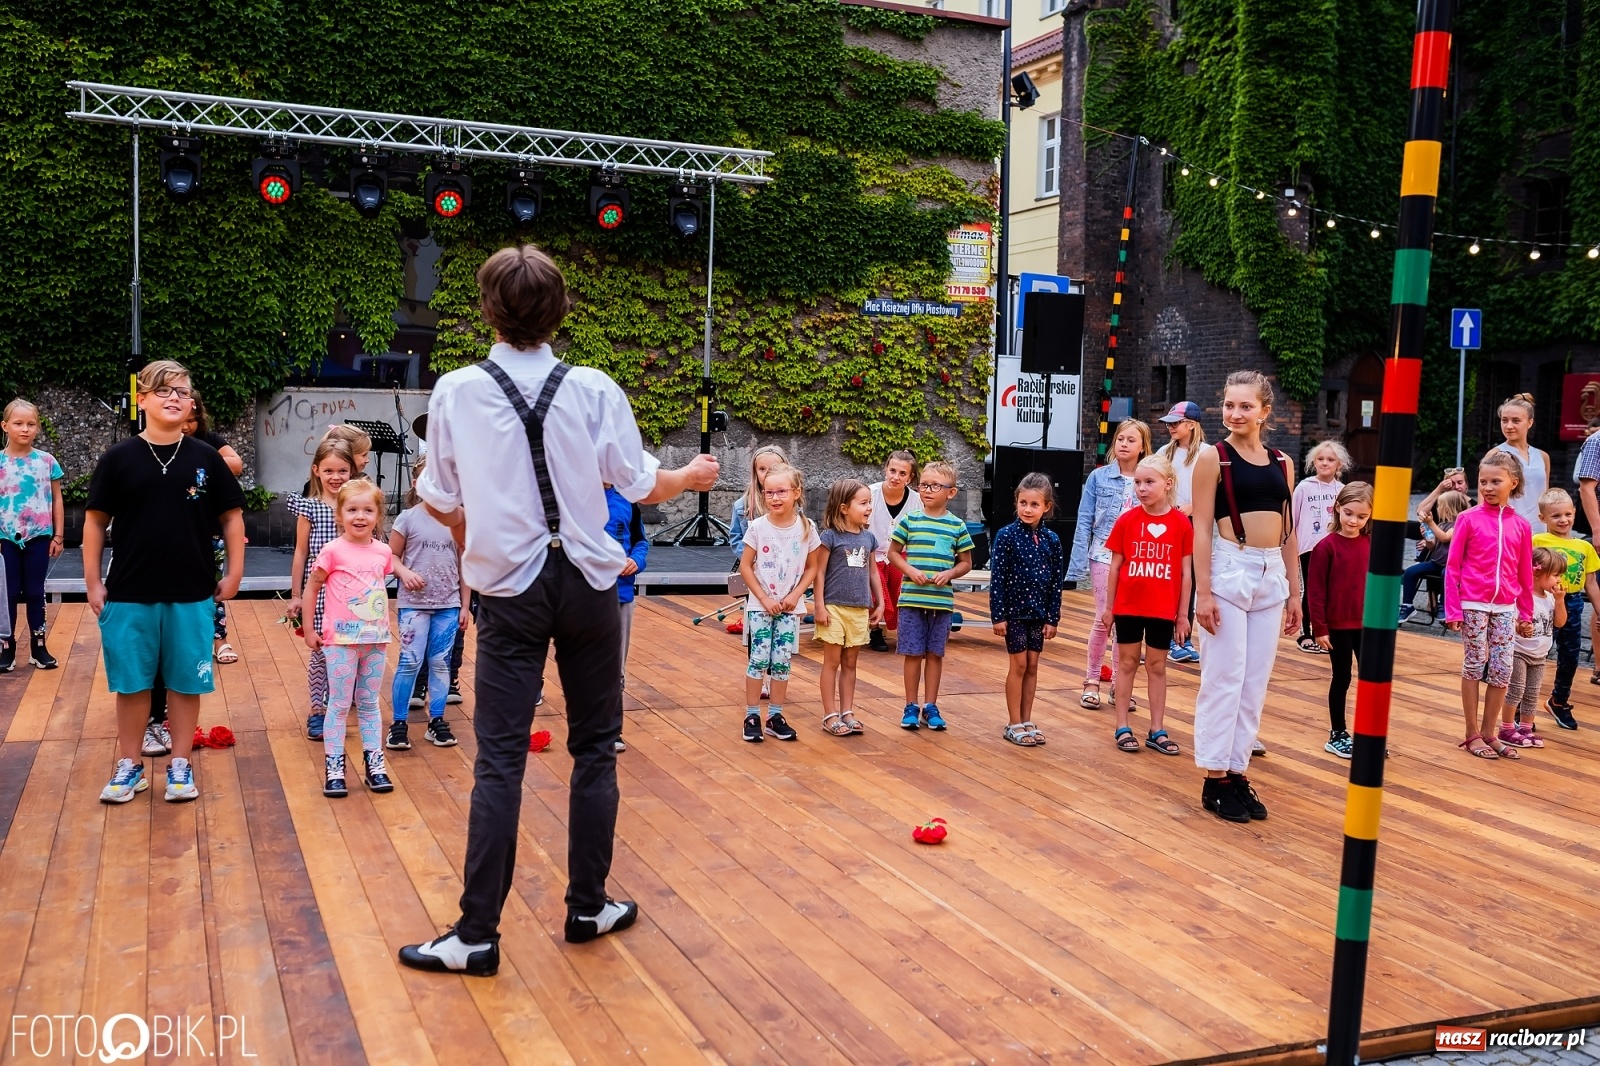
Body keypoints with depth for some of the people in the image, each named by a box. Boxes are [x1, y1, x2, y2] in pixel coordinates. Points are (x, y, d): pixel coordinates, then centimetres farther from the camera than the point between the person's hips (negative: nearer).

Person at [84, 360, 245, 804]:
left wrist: (234, 573, 3)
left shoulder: (206, 458, 0)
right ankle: (129, 766, 22)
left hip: (192, 595, 0)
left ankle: (180, 764, 21)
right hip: (129, 595, 0)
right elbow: (96, 520, 3)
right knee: (131, 683, 9)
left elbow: (231, 516, 7)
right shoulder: (119, 458, -2)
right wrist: (92, 581, 0)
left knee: (186, 682, 8)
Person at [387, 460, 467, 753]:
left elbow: (462, 564, 7)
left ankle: (437, 721, 18)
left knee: (441, 662, 7)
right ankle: (399, 722, 7)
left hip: (448, 604, 2)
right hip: (414, 603, -2)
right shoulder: (408, 518, -3)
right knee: (410, 662, -4)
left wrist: (465, 605, 6)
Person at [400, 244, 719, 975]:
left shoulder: (456, 392, -6)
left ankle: (476, 935, 3)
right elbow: (641, 485, 0)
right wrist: (692, 476, 22)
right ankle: (589, 908, 23)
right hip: (587, 584, 1)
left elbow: (439, 502, 2)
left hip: (508, 590, 0)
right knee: (594, 748, 13)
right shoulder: (593, 389, -7)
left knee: (499, 759, 2)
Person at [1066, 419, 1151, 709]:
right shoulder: (1099, 477, -2)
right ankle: (1092, 680, 15)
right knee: (1103, 619, 0)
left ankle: (1119, 682, 19)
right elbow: (1085, 522, -1)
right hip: (1104, 557, -1)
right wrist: (1079, 562, -6)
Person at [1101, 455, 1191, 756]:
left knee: (1157, 666, 10)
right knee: (1127, 663, 9)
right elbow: (1115, 567, 1)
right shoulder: (1127, 521, -5)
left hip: (1163, 610, 0)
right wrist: (1108, 607, 2)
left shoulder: (1181, 523, -6)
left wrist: (1183, 614, -1)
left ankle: (1157, 731, 18)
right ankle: (1122, 728, 16)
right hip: (1128, 607, 0)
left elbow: (1186, 573, -1)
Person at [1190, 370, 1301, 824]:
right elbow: (1202, 529, -8)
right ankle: (1214, 778, 7)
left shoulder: (1282, 463, 10)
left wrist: (1294, 593, 11)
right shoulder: (1214, 459, -4)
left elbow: (1288, 533, 13)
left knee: (1255, 682, 8)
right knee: (1224, 679, -2)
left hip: (1272, 577, 5)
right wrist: (1203, 592, -14)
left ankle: (1238, 771, 17)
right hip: (1229, 572, -5)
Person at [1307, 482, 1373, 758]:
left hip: (1367, 624, 4)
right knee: (1341, 678, 6)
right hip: (1337, 625, -4)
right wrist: (1319, 627, -12)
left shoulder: (1372, 545, 1)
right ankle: (1337, 735, 20)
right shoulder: (1326, 546, -12)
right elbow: (1315, 591, -11)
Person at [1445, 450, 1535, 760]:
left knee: (1502, 671, 5)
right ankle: (1472, 734, 13)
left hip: (1505, 609, 3)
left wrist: (1526, 613, 10)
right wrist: (1452, 609, -8)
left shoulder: (1521, 525, 3)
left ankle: (1489, 732, 18)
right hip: (1474, 606, -3)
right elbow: (1452, 567, -5)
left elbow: (1525, 574, 9)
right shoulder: (1469, 518, -5)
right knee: (1474, 666, 4)